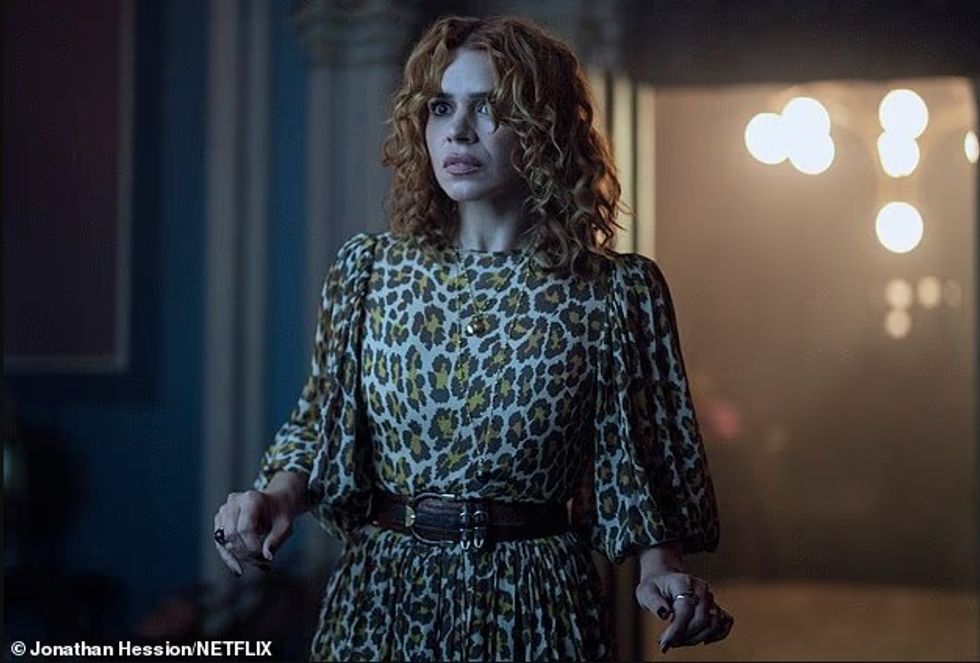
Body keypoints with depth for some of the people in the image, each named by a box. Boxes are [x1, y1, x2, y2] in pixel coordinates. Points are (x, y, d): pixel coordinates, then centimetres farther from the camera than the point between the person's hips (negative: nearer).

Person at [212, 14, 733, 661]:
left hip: (537, 608, -2)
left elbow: (637, 462, -1)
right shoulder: (367, 269, 0)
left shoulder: (616, 290, -6)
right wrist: (281, 493, -11)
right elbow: (323, 425, 8)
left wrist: (661, 568, -17)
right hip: (383, 595, 2)